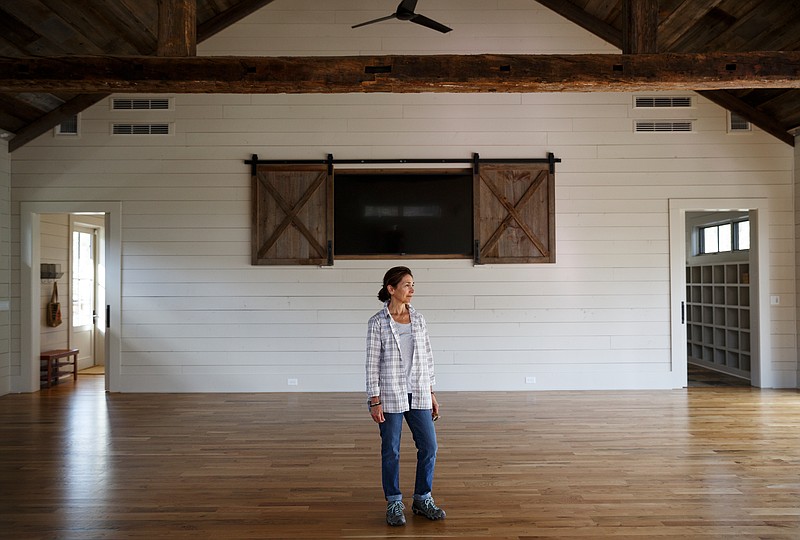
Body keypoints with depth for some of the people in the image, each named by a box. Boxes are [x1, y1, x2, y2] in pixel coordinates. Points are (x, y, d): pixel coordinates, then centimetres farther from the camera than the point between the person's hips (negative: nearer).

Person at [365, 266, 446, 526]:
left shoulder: (418, 318, 5)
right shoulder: (377, 322, -8)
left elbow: (427, 357, 9)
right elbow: (372, 363, -8)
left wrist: (431, 393, 8)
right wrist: (374, 401, -11)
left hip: (417, 394, 5)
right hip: (390, 394, -4)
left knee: (429, 446, 6)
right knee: (391, 451, 6)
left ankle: (422, 499, 25)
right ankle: (394, 504, 24)